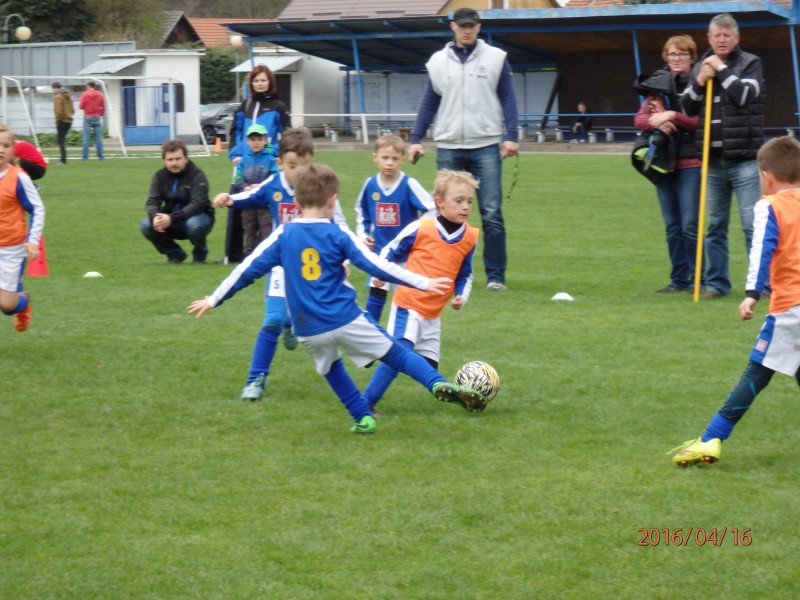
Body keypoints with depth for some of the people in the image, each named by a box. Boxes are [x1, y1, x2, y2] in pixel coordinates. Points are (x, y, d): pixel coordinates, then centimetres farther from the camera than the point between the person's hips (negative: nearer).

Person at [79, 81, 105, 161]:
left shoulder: (85, 94, -4)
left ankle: (85, 156, -5)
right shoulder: (100, 95, 4)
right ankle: (100, 156, 2)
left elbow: (81, 106, -6)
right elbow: (103, 107, 4)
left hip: (88, 117, -2)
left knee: (86, 137, -1)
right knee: (98, 138, 4)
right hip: (97, 117, 2)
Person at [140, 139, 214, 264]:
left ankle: (200, 254, -4)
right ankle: (175, 253, 2)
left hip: (196, 216, -4)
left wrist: (172, 218, -39)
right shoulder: (160, 176, -2)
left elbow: (197, 204, -26)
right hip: (170, 220, 4)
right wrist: (155, 217, -34)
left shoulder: (197, 175, -17)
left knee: (194, 225, -38)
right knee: (146, 225, -21)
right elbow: (153, 201, -9)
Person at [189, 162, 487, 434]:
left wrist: (214, 300, 13)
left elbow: (247, 270, 3)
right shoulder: (338, 235, -4)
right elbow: (376, 265, -8)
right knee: (395, 353, 6)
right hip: (346, 319, -2)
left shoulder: (282, 236, 2)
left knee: (331, 368, 28)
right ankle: (439, 385, -12)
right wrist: (423, 283, -4)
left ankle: (362, 417, 19)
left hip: (309, 330, 2)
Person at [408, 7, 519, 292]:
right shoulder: (438, 61, 9)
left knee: (491, 214, -6)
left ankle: (496, 276, -3)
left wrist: (511, 136, -6)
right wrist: (416, 139, 5)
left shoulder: (495, 58, 4)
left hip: (486, 146, -2)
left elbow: (508, 98, 4)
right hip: (449, 148, 2)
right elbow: (429, 103, 12)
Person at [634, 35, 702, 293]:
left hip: (690, 164, -5)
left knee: (691, 226, -7)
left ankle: (696, 279, 0)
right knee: (672, 226, 9)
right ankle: (679, 279, 15)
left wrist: (672, 116, -19)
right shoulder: (657, 84, 12)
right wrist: (656, 122, -14)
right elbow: (639, 119, 6)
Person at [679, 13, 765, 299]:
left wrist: (722, 70, -11)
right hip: (712, 160, 5)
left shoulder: (751, 64, 1)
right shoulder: (700, 67, 13)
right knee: (715, 225, 9)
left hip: (744, 159, -5)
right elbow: (686, 109, 9)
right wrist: (699, 82, -6)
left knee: (753, 224, -7)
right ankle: (717, 283, 15)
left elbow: (745, 96, -15)